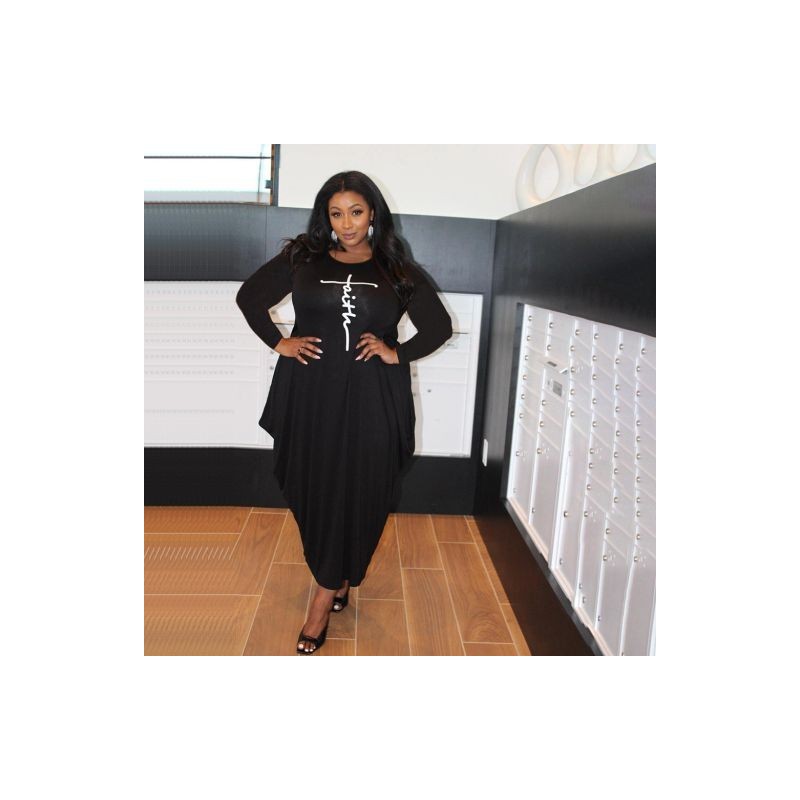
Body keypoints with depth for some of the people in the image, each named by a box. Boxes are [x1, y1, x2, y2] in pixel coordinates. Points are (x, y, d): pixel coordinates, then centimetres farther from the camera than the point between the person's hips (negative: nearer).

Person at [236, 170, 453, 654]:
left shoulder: (398, 270, 5)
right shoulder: (302, 259, 7)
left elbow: (440, 326, 8)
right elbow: (250, 296, 14)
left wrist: (397, 353, -4)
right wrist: (278, 342, 2)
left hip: (372, 399, -1)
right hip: (310, 393, 1)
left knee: (357, 494, 0)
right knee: (313, 488, 7)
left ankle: (325, 596, 13)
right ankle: (341, 581, 29)